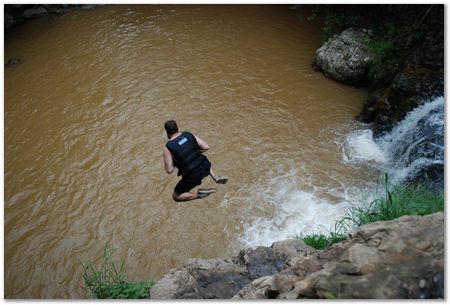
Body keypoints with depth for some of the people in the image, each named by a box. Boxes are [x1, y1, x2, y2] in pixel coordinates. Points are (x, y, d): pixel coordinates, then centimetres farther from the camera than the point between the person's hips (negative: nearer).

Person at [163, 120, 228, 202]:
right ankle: (215, 177, 21)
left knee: (176, 196, 18)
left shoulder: (168, 147, -11)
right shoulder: (189, 134, 1)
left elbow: (169, 170, -12)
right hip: (205, 167, 5)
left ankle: (199, 194, -1)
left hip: (192, 176, -4)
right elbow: (206, 147, 0)